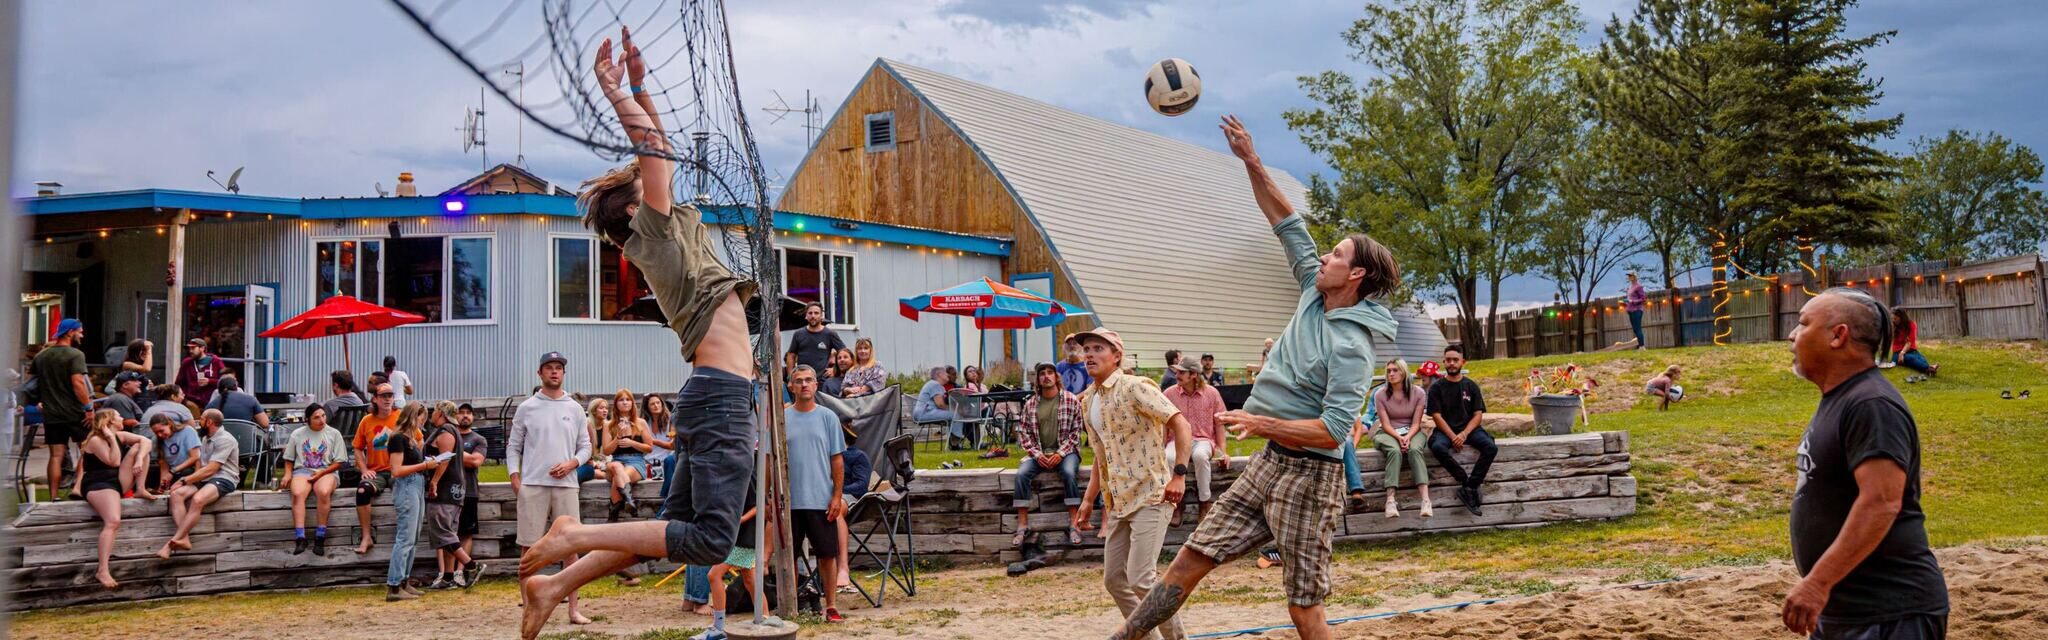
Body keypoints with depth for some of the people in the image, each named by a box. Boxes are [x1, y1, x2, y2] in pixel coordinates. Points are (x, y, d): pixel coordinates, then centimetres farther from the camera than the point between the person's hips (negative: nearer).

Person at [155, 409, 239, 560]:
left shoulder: (225, 440, -8)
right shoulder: (206, 440, 21)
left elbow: (210, 469, -16)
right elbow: (201, 467, 16)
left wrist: (184, 480, -16)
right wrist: (185, 481, -1)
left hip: (223, 480, -8)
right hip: (204, 479, 8)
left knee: (197, 499, -35)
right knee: (176, 494, -18)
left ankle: (173, 541, -33)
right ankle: (184, 539, -30)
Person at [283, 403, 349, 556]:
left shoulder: (334, 434, 8)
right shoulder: (297, 434, 13)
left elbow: (338, 462, 5)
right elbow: (289, 459, 19)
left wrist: (321, 473, -9)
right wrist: (288, 474, 0)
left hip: (326, 471, -1)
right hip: (302, 470, 1)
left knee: (323, 492, -37)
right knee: (297, 493, -34)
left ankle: (320, 538, -29)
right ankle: (300, 538, -37)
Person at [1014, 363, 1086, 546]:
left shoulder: (1071, 400, -3)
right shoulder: (1030, 403, 4)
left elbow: (1076, 431, -4)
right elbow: (1023, 432, 5)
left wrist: (1060, 453, -15)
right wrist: (1037, 454, -9)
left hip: (1065, 451, -2)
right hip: (1039, 453, 2)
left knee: (1069, 472, -34)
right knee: (1022, 473, -26)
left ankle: (1073, 525, -28)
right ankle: (1022, 524, -20)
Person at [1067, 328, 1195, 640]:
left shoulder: (1135, 387, -11)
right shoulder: (1088, 400, 13)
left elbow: (1181, 425, -15)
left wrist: (1179, 474, -24)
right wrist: (1088, 500, 21)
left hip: (1151, 497, -8)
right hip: (1118, 502, 9)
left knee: (1141, 578, -16)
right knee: (1114, 579, 8)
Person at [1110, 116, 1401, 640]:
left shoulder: (1351, 346, -18)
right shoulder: (1315, 297, 6)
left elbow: (1333, 431, -24)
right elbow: (1287, 226, 13)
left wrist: (1265, 424, -32)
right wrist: (1251, 163, 11)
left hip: (1308, 477, -8)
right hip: (1267, 464, 9)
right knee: (1190, 560, 7)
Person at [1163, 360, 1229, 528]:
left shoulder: (1212, 393, 1)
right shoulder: (1169, 393, 1)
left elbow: (1218, 424, 7)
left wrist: (1223, 451, 1)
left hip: (1203, 440, -1)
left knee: (1200, 455, -39)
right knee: (1169, 458, -36)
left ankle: (1205, 502, -21)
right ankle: (1176, 503, -19)